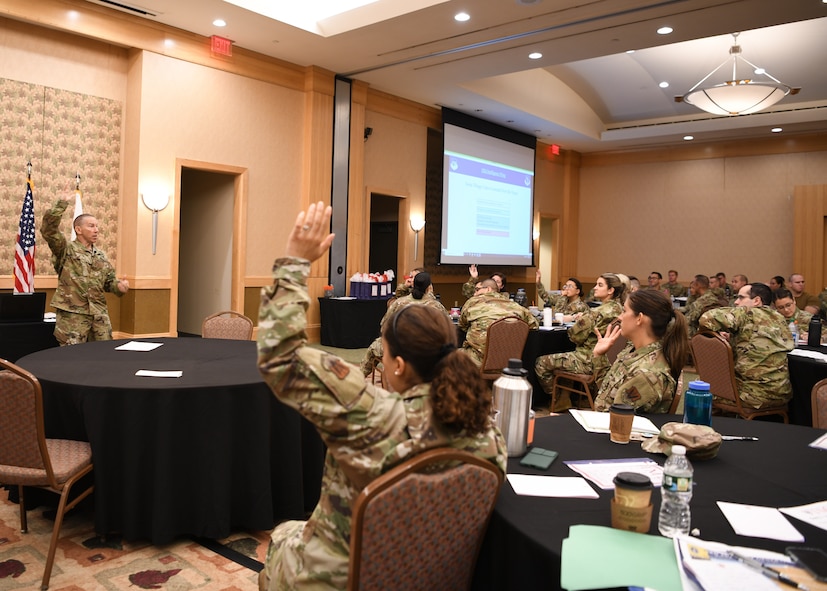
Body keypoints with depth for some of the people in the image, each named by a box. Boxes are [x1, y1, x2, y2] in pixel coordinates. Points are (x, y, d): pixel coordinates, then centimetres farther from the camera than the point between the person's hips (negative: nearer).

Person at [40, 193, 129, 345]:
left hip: (100, 313, 6)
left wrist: (119, 286, -5)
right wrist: (62, 203, -16)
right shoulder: (66, 249, -2)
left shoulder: (101, 256, 16)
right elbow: (48, 228, -16)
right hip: (72, 314, -5)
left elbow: (109, 281, 18)